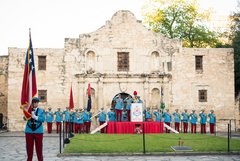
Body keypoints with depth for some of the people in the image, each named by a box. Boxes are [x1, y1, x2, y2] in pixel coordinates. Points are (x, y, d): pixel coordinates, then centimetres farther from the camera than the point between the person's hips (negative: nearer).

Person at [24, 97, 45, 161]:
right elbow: (25, 118, -7)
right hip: (29, 131, 1)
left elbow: (43, 119, -8)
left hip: (38, 131, -1)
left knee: (39, 147, 4)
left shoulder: (41, 110, 3)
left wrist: (35, 117, -20)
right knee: (29, 147, 6)